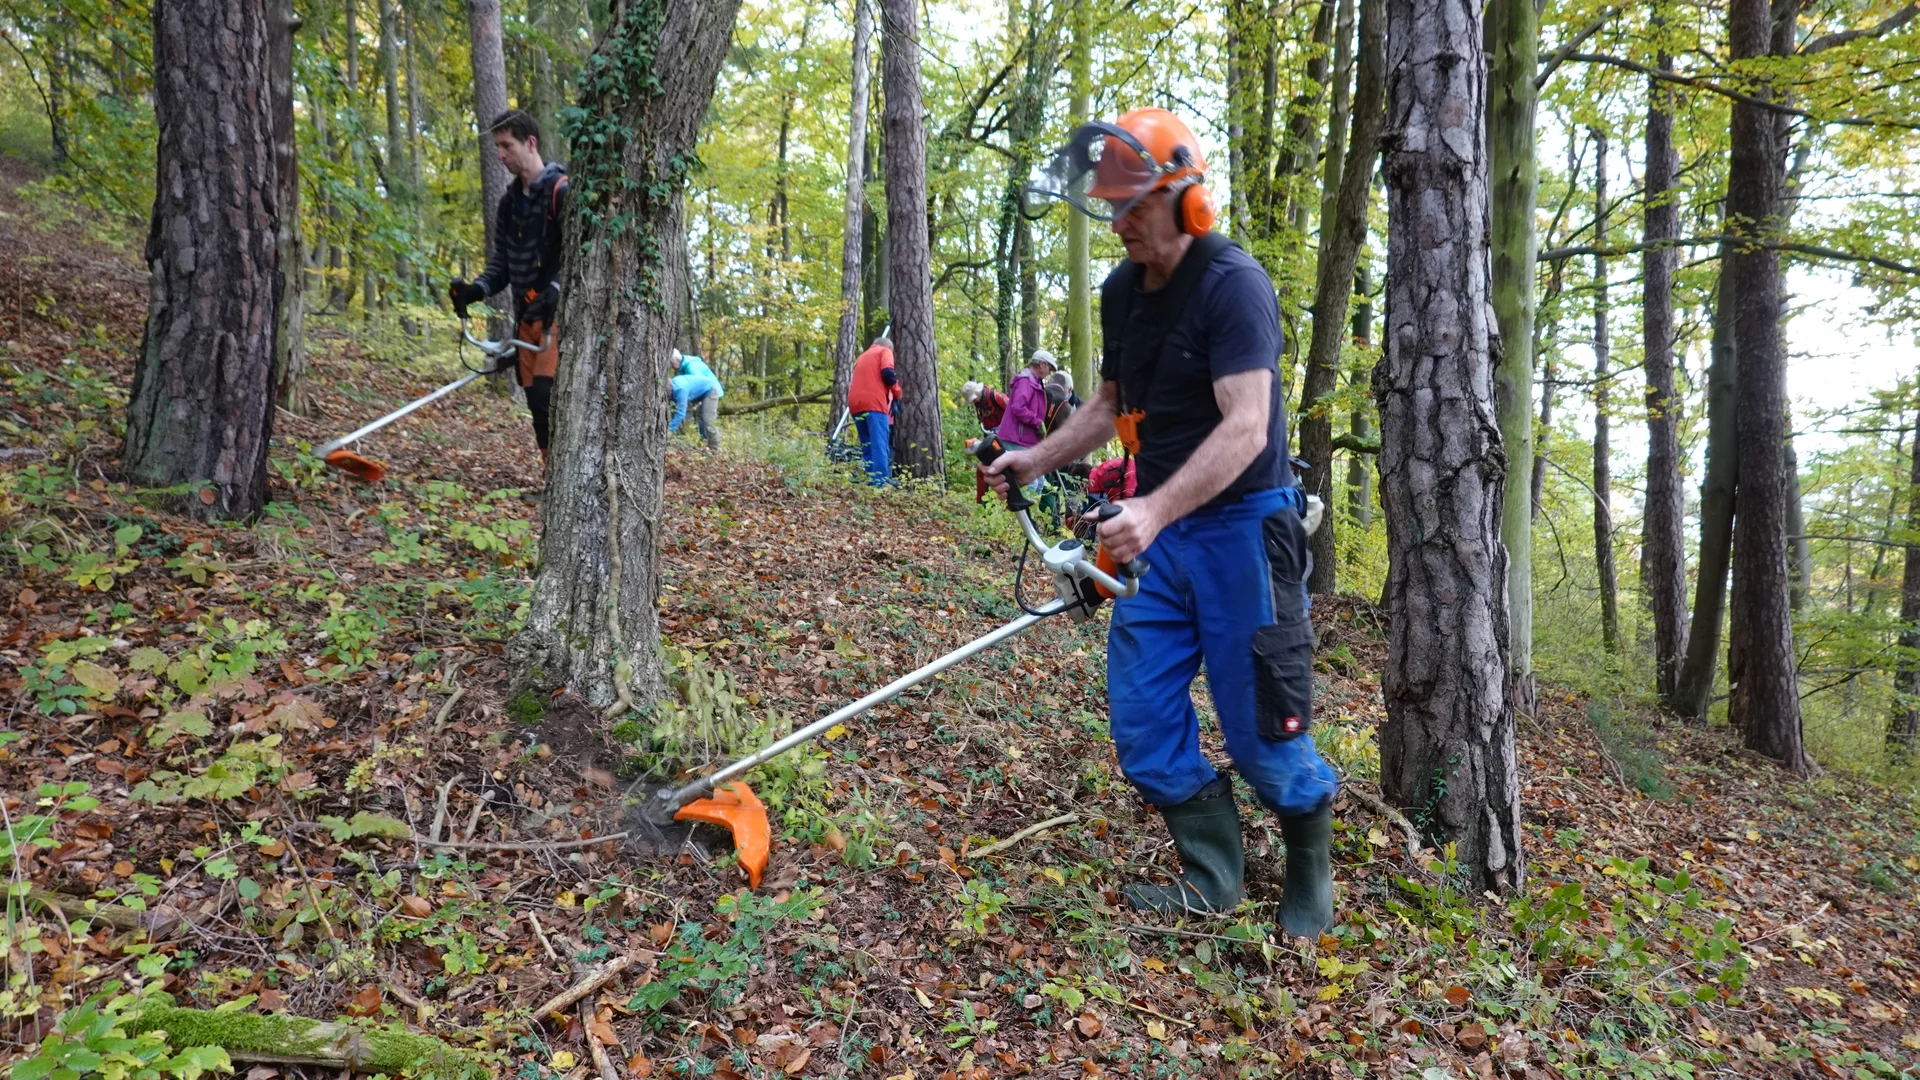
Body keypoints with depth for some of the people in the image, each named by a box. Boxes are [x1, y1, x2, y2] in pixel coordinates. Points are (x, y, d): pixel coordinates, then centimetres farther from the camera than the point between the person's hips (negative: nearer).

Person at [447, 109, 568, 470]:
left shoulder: (562, 190, -9)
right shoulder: (509, 201, 16)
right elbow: (501, 261, 16)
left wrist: (555, 291, -32)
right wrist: (477, 289, -3)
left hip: (561, 312, -8)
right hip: (527, 315, 8)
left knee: (547, 394, -17)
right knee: (535, 399, 5)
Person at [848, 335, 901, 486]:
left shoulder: (862, 356, 33)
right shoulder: (885, 351, 12)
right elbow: (887, 373, -6)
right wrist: (897, 393, 7)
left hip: (855, 403, 7)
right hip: (873, 402, -7)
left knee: (867, 446, 10)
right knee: (879, 444, -15)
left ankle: (869, 482, 1)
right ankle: (881, 483, -27)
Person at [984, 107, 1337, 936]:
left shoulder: (1233, 286, -17)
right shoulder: (1120, 292, 7)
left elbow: (1245, 427, -27)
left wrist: (1156, 509, -38)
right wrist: (1036, 460, 8)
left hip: (1240, 531, -7)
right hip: (1158, 534, 8)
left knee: (1258, 729, 0)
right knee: (1141, 712, 5)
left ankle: (1310, 878, 27)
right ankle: (1212, 879, 21)